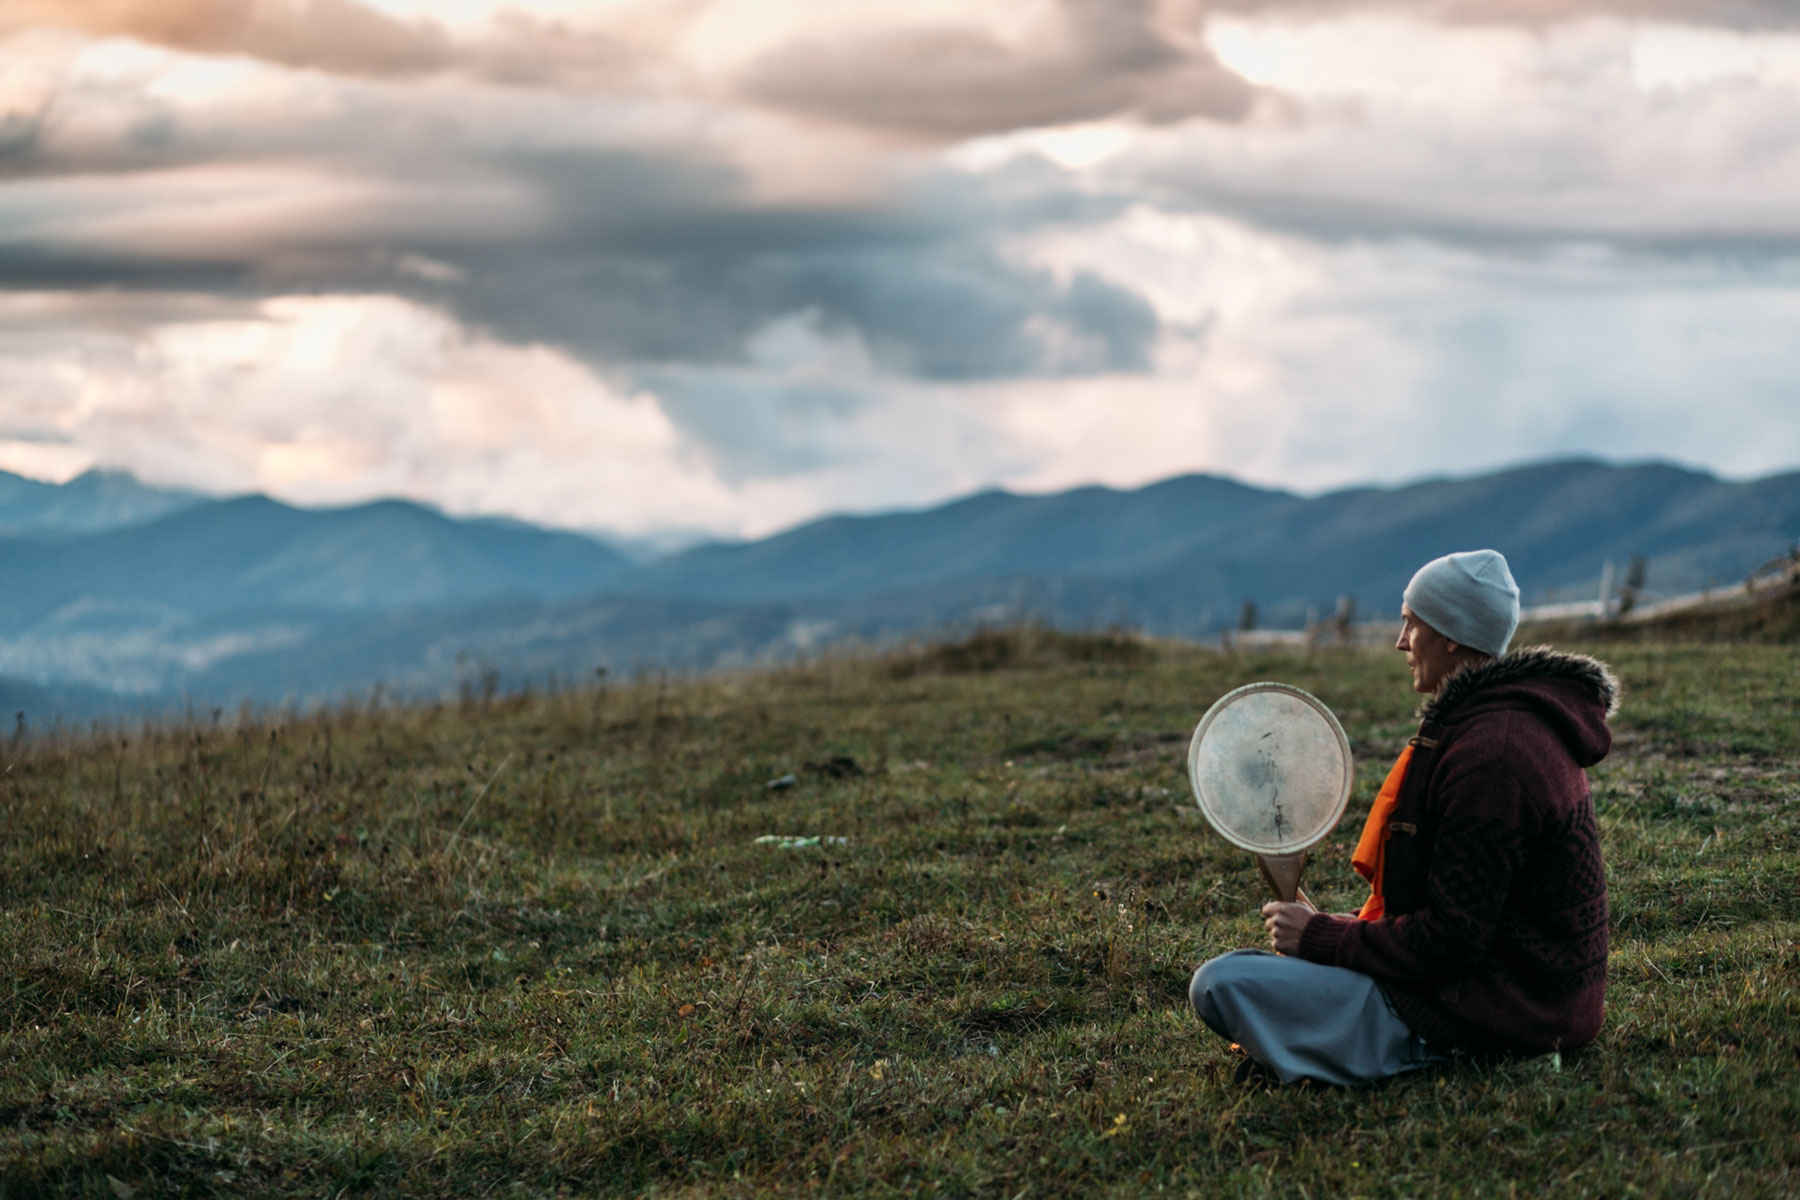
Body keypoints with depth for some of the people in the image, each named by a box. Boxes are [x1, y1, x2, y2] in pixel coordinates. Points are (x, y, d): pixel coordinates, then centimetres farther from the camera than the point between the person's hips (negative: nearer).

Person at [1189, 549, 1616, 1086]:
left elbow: (1450, 939, -24)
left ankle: (1420, 1060, -14)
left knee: (1219, 984, -18)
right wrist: (1329, 927, 10)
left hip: (1486, 1010, -11)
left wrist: (1322, 937, -12)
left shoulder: (1489, 755, -23)